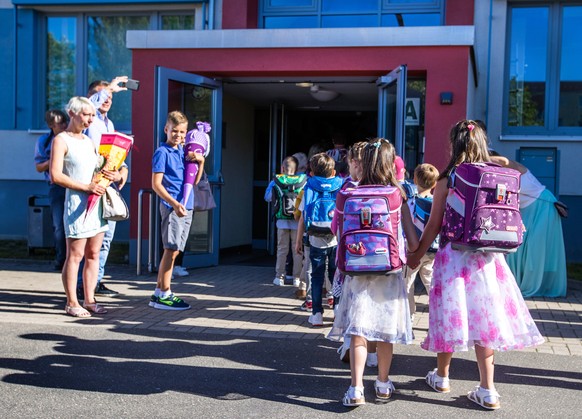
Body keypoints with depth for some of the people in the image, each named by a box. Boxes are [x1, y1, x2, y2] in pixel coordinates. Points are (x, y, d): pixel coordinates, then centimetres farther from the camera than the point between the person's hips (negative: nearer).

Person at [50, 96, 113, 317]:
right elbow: (56, 175, -15)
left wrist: (109, 175, 3)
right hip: (77, 201, -7)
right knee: (75, 255, -3)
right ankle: (72, 302, 5)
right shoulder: (61, 140, -5)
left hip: (97, 201, 8)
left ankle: (89, 299, 16)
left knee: (93, 253, 8)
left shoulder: (89, 141, 18)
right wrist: (86, 187, -20)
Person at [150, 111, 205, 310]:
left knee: (173, 251, 10)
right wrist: (174, 203, -22)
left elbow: (194, 181, 18)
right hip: (171, 206, -8)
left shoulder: (183, 151, 15)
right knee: (171, 250, -6)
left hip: (186, 207, 8)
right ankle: (165, 295, 1)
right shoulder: (162, 152, -7)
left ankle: (158, 293, 17)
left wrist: (201, 161, 4)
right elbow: (156, 184, -13)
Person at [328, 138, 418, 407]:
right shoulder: (397, 195, -5)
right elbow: (413, 241, -5)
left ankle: (356, 388, -5)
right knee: (386, 330, 12)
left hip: (358, 270, 0)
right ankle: (383, 384, 26)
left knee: (357, 330, 1)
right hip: (389, 271, 0)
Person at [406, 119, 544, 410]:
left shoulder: (447, 179, -7)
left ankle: (441, 376, 28)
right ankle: (487, 390, 8)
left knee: (452, 310, 10)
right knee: (484, 315, 7)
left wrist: (417, 255, 9)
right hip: (487, 258, 3)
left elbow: (434, 225, -3)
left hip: (454, 255, -2)